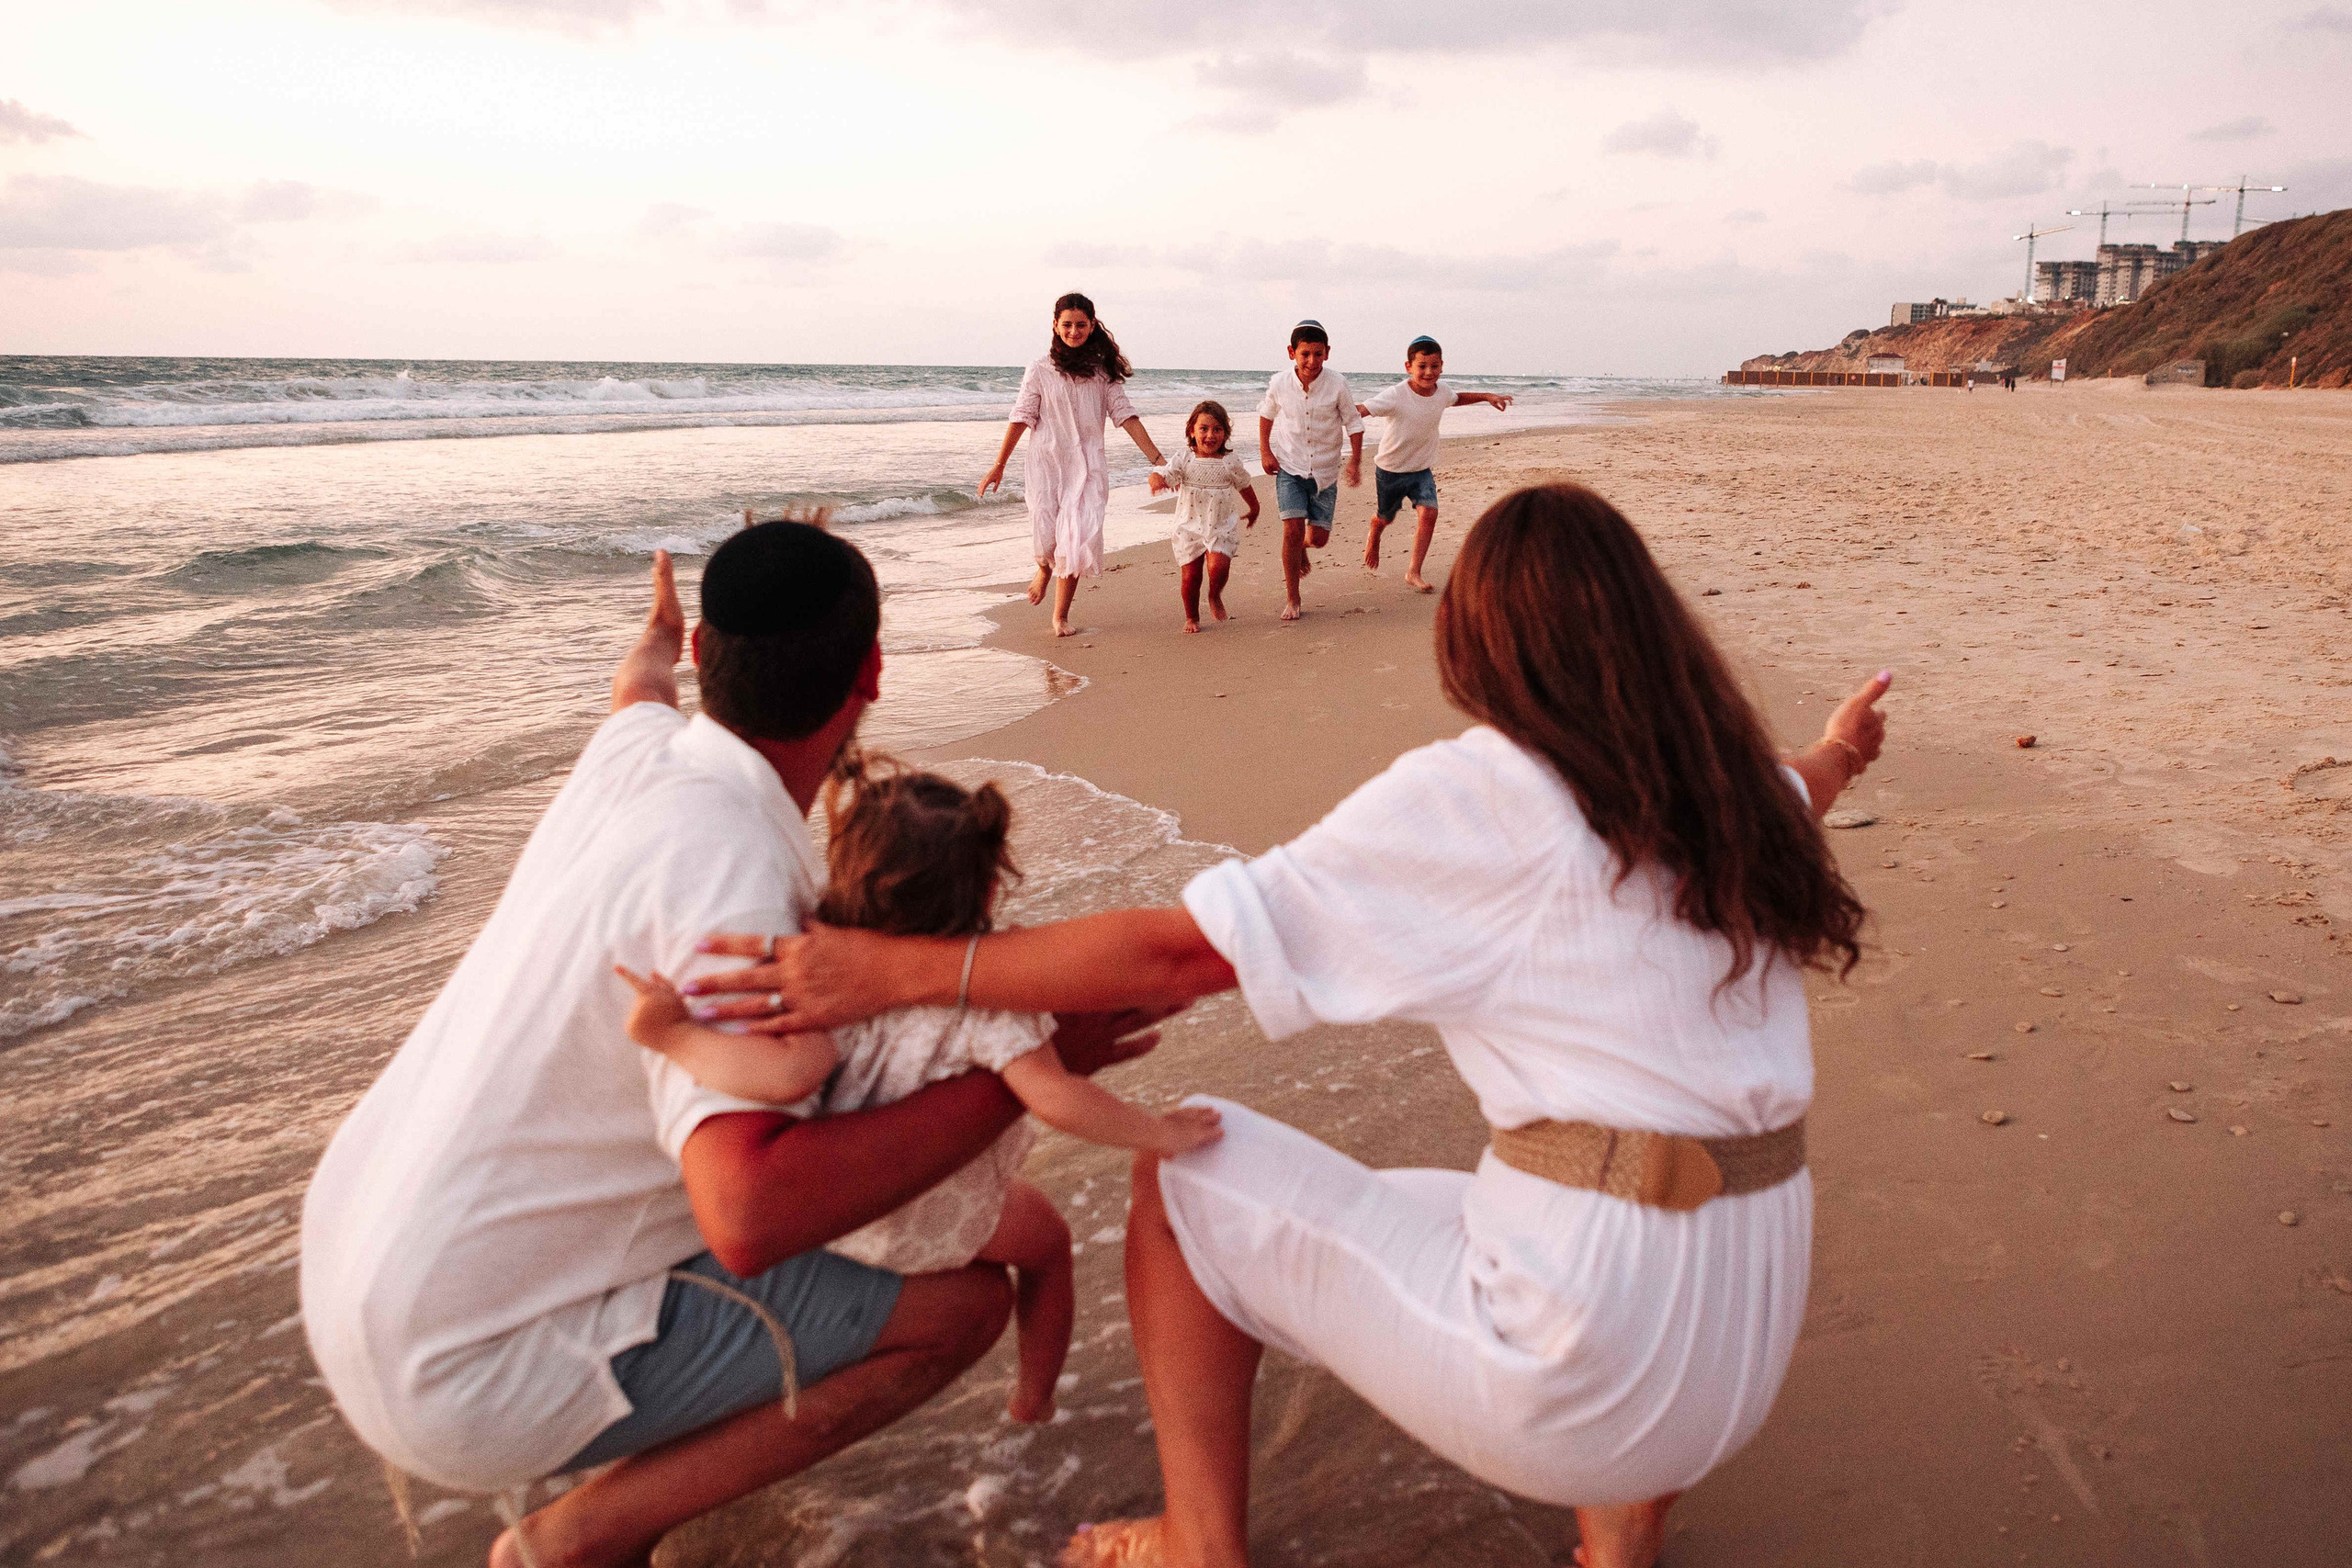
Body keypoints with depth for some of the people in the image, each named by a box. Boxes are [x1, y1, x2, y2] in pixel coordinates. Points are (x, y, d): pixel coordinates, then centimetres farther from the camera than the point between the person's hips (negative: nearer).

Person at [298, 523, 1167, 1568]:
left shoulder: (637, 746, -4)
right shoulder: (729, 870, -29)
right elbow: (751, 1217, -39)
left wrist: (656, 643, 48)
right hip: (471, 1373, -8)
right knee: (963, 1304, -8)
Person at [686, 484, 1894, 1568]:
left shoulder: (1477, 793, -13)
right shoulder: (1734, 790, 6)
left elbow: (1182, 951, -16)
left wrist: (901, 969, -11)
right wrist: (1828, 758, 57)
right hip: (1749, 1356, 7)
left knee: (1184, 1166, 8)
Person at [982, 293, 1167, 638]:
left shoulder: (1103, 370, 7)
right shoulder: (1040, 370, 2)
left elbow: (1125, 415, 4)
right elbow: (1022, 418, 3)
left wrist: (1158, 460, -3)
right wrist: (999, 466, 2)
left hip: (1087, 465, 1)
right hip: (1047, 463, -1)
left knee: (1079, 538, -7)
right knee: (1046, 538, -6)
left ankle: (1061, 616, 8)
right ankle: (1044, 569, 33)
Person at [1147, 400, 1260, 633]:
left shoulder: (1230, 463, -2)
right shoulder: (1184, 459, -5)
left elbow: (1244, 487, 15)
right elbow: (1163, 472, -18)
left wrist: (1253, 509, 30)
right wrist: (1157, 480, -43)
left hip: (1221, 528, 0)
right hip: (1189, 527, 0)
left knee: (1218, 565, -22)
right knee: (1190, 575, 1)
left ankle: (1215, 597, 11)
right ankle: (1191, 618, 23)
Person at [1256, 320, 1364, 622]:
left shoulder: (1337, 384, -13)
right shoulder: (1280, 384, -10)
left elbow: (1354, 423, -2)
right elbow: (1266, 415, 11)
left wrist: (1355, 461, -7)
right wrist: (1265, 452, 4)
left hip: (1324, 471, 1)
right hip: (1290, 468, -1)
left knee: (1320, 537, 3)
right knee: (1292, 530, -14)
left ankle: (1301, 549, 44)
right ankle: (1291, 599, 0)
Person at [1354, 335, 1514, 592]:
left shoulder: (1442, 390, -7)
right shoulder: (1395, 396, -27)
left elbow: (1456, 398, 18)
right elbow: (1361, 409, -33)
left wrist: (1487, 396, 15)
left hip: (1422, 468, 4)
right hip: (1391, 468, -3)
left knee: (1428, 513, -16)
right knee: (1385, 517, 16)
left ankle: (1414, 573, -7)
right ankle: (1373, 540, 53)